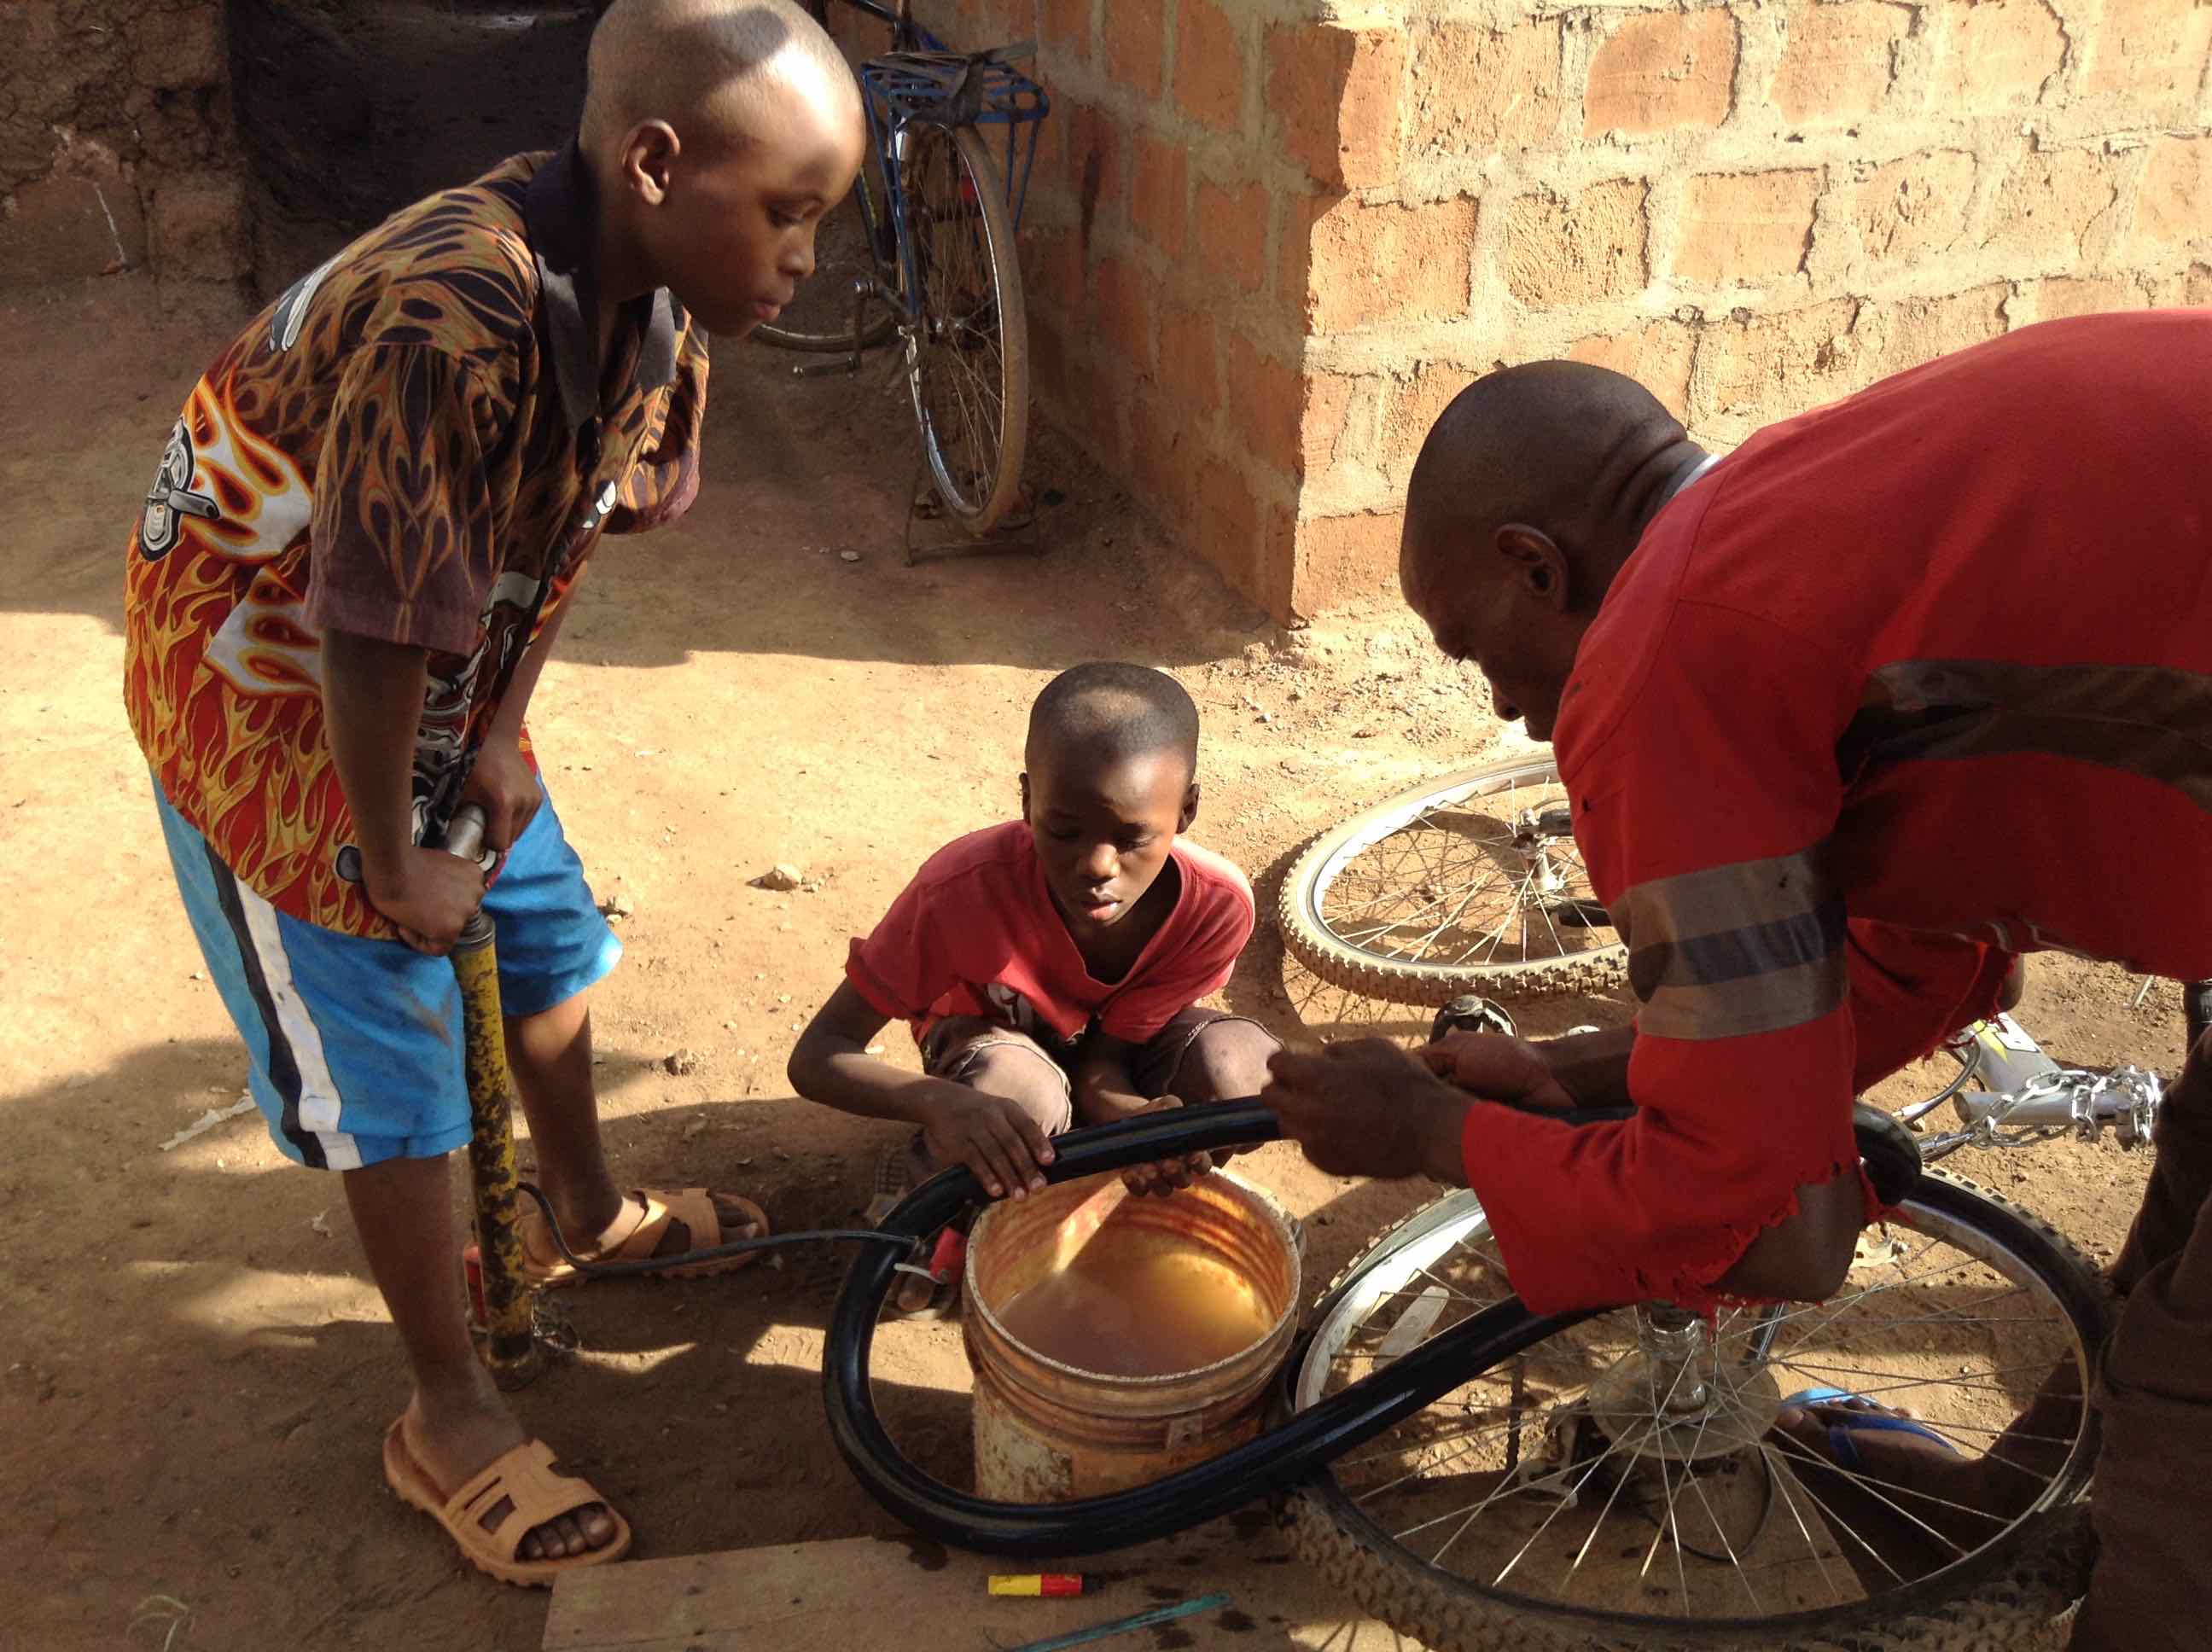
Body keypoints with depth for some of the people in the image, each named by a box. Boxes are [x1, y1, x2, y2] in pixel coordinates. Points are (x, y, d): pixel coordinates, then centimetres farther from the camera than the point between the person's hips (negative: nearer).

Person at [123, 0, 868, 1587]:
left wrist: (502, 733, 2)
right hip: (268, 676, -8)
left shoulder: (654, 295, -12)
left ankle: (587, 1210, 48)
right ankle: (452, 1417, 18)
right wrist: (390, 867, -19)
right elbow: (375, 637, -33)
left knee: (548, 925, 21)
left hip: (439, 675, 8)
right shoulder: (448, 329, -40)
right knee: (385, 1053, 0)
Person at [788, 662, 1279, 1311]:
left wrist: (1138, 1118, -48)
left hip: (1113, 1045, 2)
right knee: (1022, 1101, -38)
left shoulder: (1218, 903, -31)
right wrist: (941, 1104, -55)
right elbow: (815, 1056, -34)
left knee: (1244, 1066, -30)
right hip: (993, 1035, -2)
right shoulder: (964, 886, -37)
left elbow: (1103, 1063, -23)